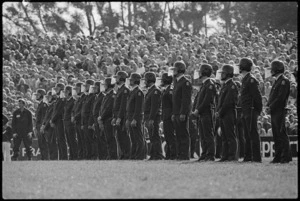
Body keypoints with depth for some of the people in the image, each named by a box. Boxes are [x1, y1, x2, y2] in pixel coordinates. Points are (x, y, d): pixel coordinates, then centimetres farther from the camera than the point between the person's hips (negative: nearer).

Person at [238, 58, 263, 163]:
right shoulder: (245, 80, 18)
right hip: (246, 112, 10)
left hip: (251, 111, -10)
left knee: (253, 134, -9)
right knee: (247, 135, 11)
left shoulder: (251, 80, -12)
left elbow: (257, 96, -16)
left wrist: (258, 110, -14)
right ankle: (248, 157, 14)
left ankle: (257, 157, -9)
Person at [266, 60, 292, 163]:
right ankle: (278, 156, 10)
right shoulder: (277, 81, 21)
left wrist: (271, 107, -16)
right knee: (276, 135, 8)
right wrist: (268, 106, 8)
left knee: (282, 134, -9)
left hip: (279, 111, -9)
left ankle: (286, 157, -9)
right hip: (274, 112, 9)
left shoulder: (284, 81, -9)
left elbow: (281, 97, -17)